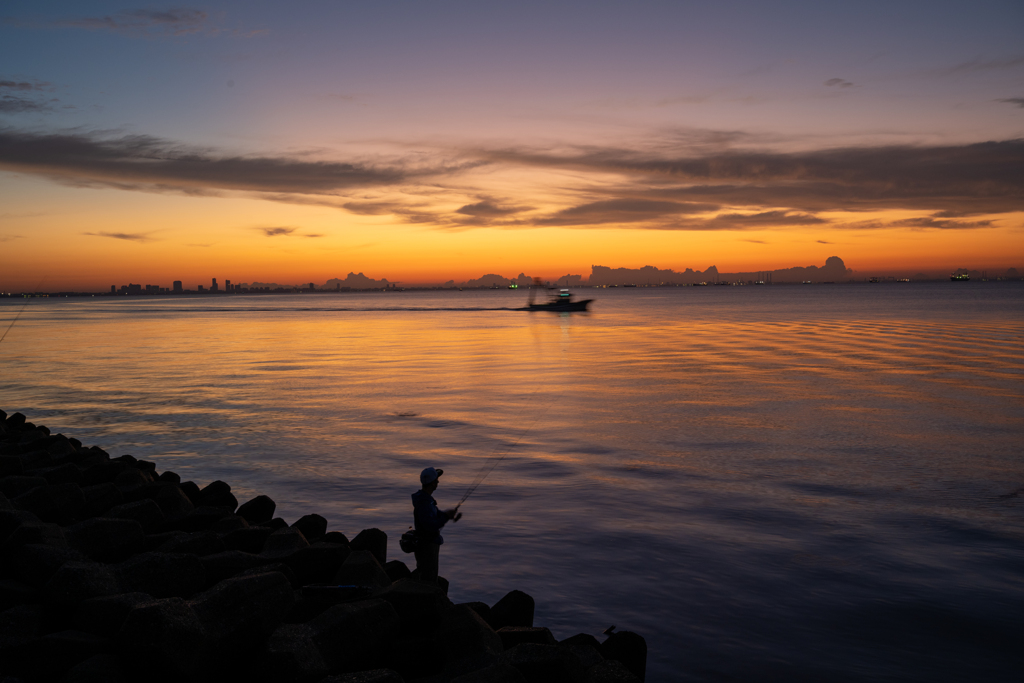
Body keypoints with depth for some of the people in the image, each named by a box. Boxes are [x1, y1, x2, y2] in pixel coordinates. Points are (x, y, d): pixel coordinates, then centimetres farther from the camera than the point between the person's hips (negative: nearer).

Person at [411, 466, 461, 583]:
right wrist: (447, 516, -19)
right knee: (429, 583, -3)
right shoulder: (424, 503, -25)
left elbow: (436, 514, 18)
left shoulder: (424, 498, 7)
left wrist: (449, 514, 1)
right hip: (427, 547, -10)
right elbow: (431, 527, -30)